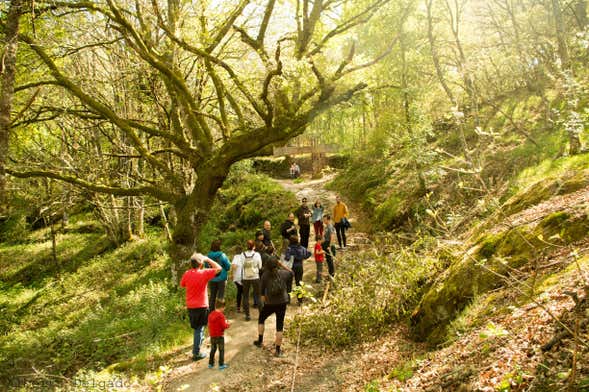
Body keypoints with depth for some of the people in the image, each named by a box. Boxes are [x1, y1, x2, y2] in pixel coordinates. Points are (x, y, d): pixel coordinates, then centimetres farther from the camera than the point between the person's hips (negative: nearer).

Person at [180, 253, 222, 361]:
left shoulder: (186, 274, -5)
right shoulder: (204, 273, -19)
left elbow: (182, 285, 12)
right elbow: (219, 268, -13)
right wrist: (208, 259, -7)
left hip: (190, 306, 5)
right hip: (201, 306, -5)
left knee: (197, 327, 27)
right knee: (199, 329, 3)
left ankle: (199, 340, 49)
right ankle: (196, 353, 6)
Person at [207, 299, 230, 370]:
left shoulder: (211, 314, 3)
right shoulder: (221, 315, -19)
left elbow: (210, 324, 10)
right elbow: (224, 326, -20)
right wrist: (227, 324, -1)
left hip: (212, 336, 6)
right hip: (219, 336, -6)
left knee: (213, 349, 20)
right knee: (221, 350, 6)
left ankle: (211, 364, 26)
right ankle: (221, 365, 8)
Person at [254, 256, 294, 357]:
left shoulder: (265, 275, -12)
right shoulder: (283, 273, -10)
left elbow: (262, 289, -2)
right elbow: (291, 272, 12)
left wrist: (263, 297, 16)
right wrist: (281, 264, 5)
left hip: (269, 303, 0)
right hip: (282, 303, 0)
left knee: (261, 319, 27)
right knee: (280, 326, 8)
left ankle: (260, 341, 34)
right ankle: (277, 350, 13)